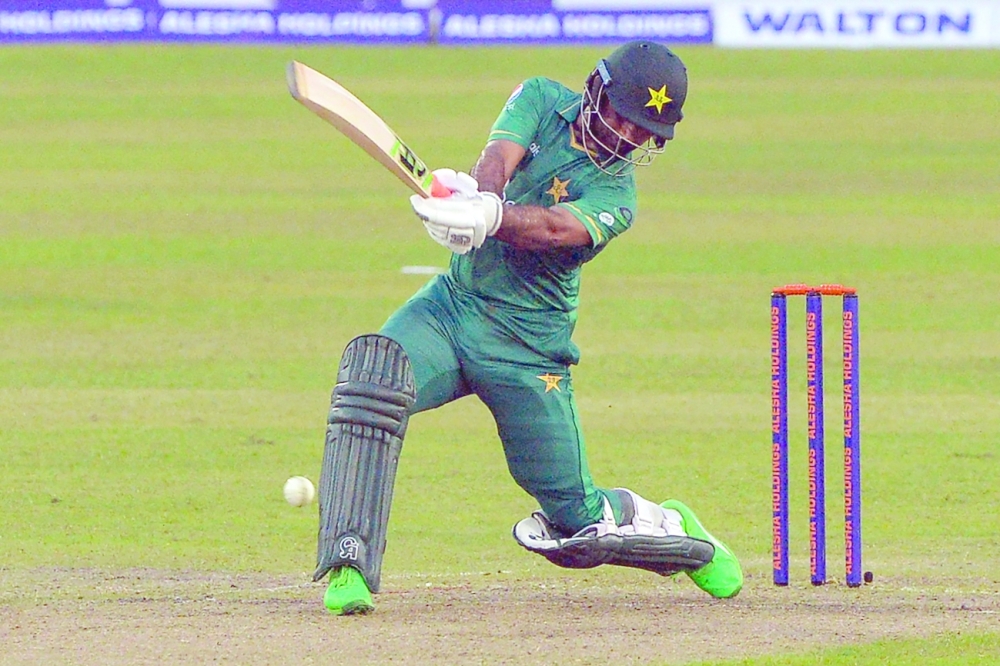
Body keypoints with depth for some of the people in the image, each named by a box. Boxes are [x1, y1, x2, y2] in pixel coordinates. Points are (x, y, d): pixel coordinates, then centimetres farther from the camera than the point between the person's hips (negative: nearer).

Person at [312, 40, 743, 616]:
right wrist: (479, 196, -42)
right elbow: (499, 160, -17)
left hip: (528, 342, -2)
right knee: (374, 368, -31)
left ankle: (673, 529, 35)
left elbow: (554, 227, -28)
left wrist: (487, 218, -49)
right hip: (452, 303, 2)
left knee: (575, 517, -1)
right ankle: (349, 565, -33)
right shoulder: (542, 100, 3)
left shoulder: (615, 195, -7)